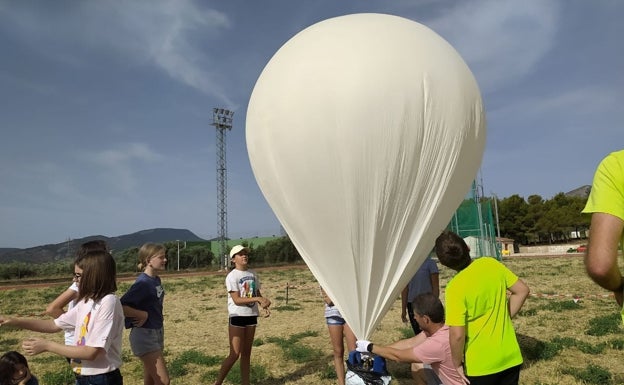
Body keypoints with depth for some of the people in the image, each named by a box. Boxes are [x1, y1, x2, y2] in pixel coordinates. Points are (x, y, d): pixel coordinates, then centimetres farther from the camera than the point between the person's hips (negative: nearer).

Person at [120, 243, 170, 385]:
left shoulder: (156, 279, 4)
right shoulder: (143, 283, -21)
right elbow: (121, 306, -26)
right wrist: (143, 315, -16)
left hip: (156, 333, 8)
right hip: (144, 335, -8)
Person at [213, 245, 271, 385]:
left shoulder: (252, 274, 8)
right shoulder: (232, 276, -12)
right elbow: (237, 300, -18)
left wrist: (264, 306, -6)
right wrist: (258, 299, -24)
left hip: (251, 315, 6)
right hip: (237, 316, -6)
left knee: (246, 353, 13)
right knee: (235, 354, -5)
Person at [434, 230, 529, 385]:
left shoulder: (455, 287, -22)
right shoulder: (491, 263, -7)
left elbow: (457, 335, -23)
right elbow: (522, 290, 4)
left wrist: (457, 365, -7)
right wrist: (503, 318, 8)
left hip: (481, 364, -5)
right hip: (510, 356, 5)